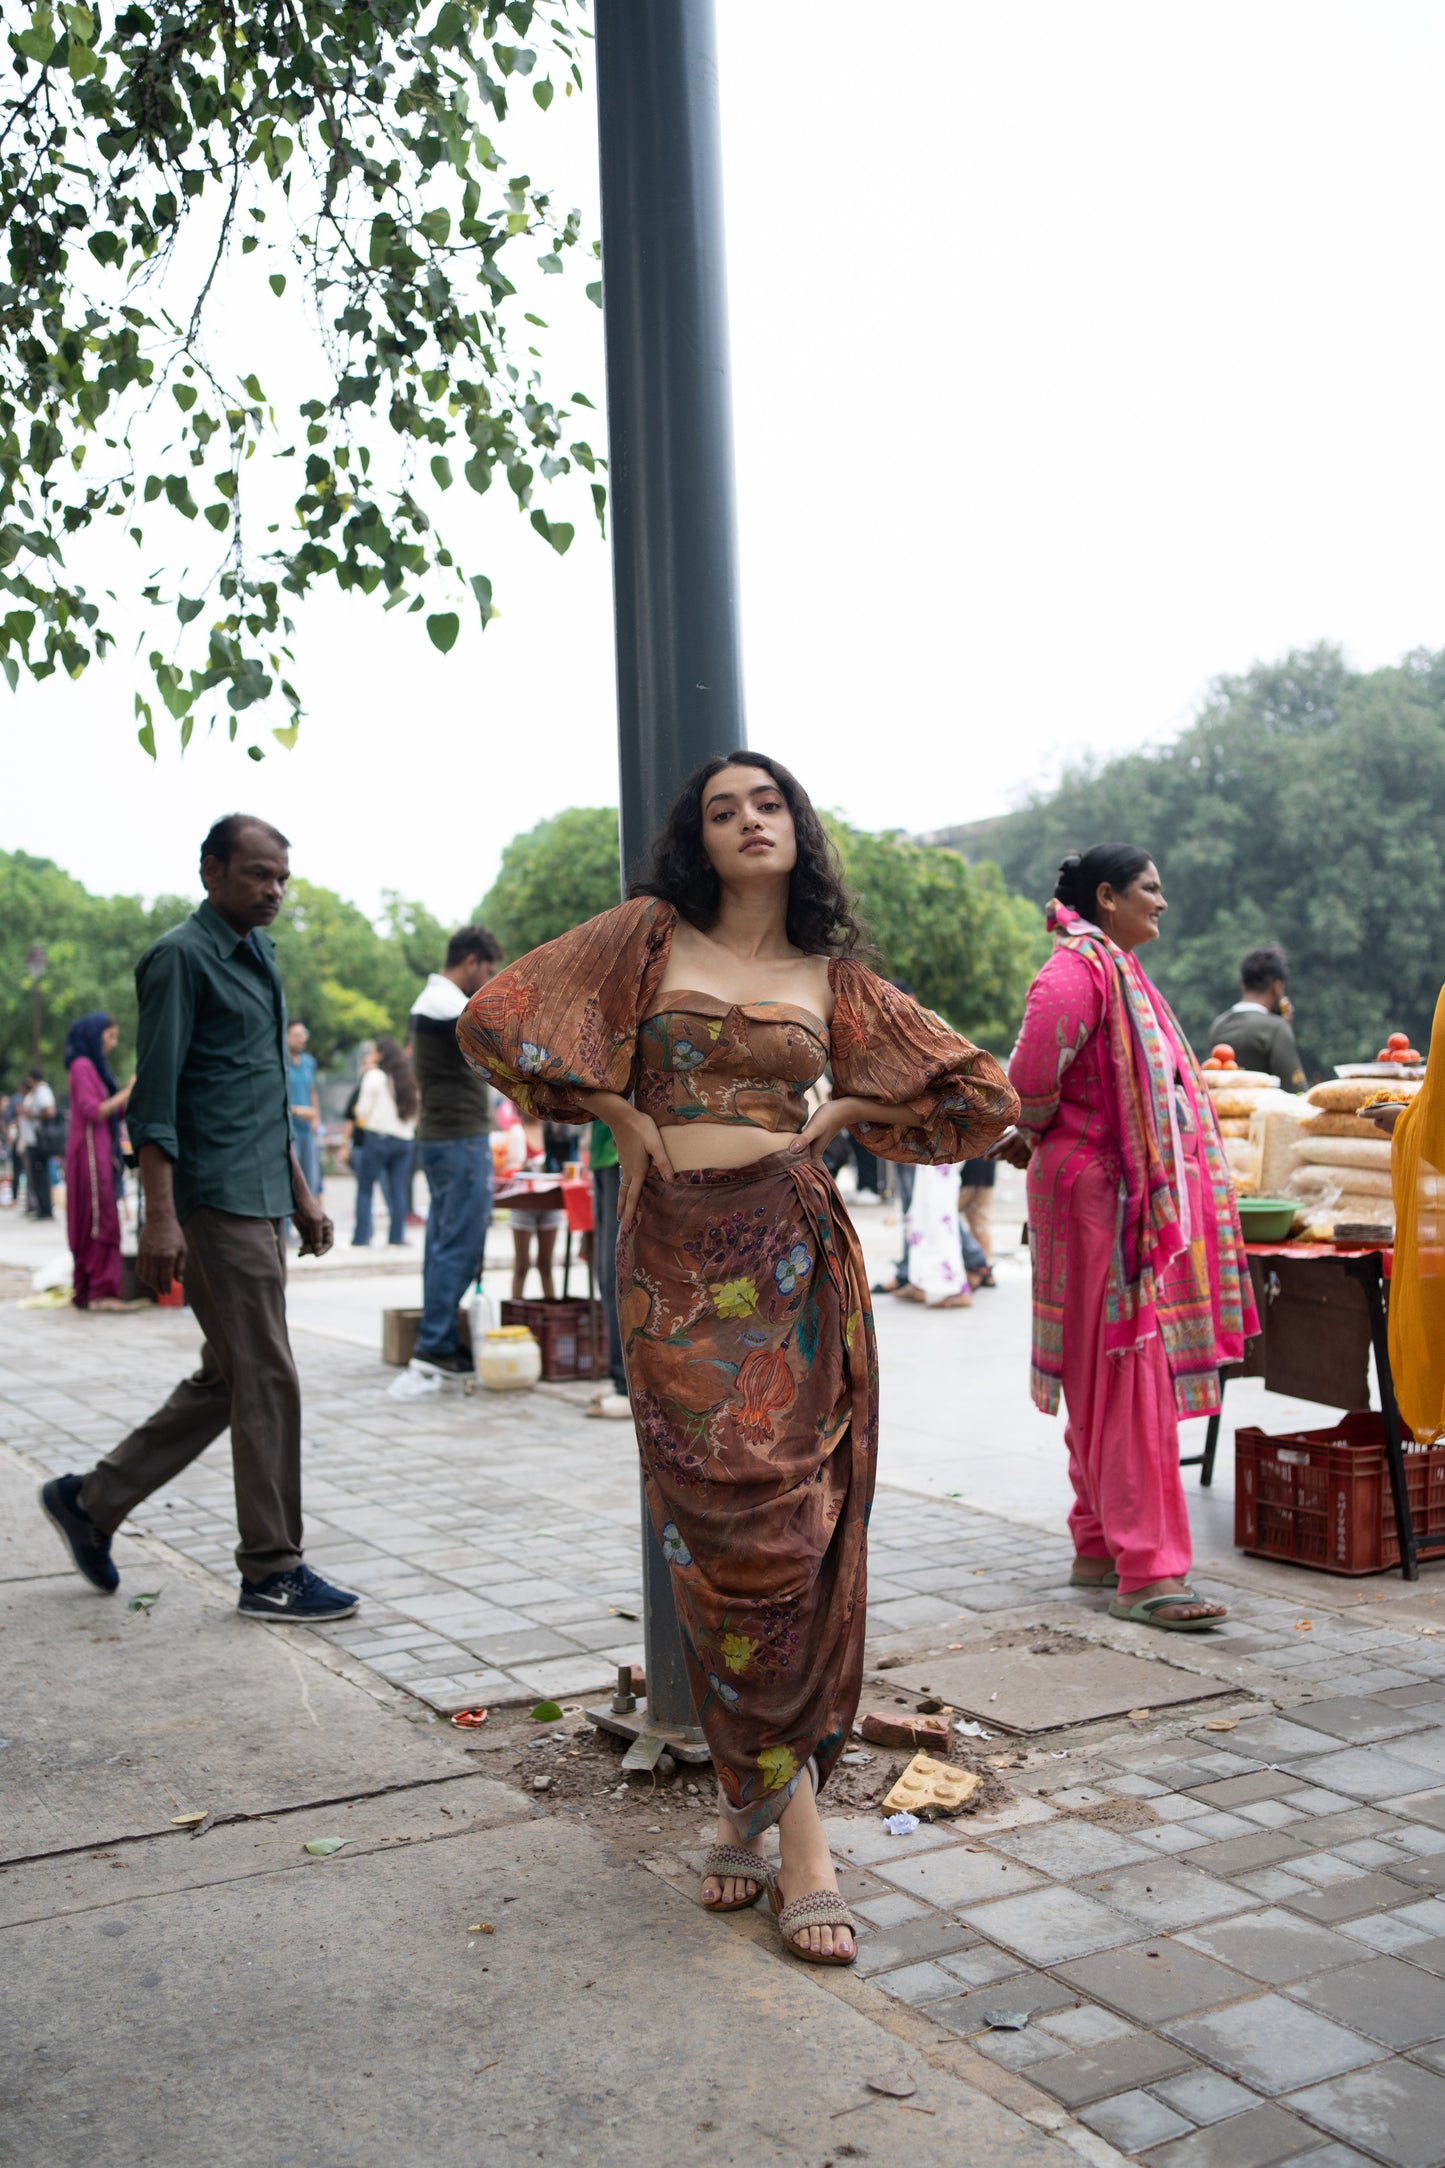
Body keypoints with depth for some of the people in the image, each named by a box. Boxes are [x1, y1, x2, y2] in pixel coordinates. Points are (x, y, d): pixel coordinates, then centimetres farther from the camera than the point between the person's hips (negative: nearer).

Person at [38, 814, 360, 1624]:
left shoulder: (259, 958, 19)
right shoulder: (181, 958, -9)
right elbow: (154, 1096, -15)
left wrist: (301, 1192, 23)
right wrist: (160, 1214, -21)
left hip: (262, 1202, 9)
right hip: (216, 1202, -9)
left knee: (226, 1381, 14)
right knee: (266, 1382, -6)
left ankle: (93, 1500, 26)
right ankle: (274, 1573, 4)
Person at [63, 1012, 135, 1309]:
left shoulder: (96, 1067, 19)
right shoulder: (83, 1067, -8)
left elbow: (115, 1111, 18)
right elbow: (93, 1111, -17)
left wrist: (133, 1095, 6)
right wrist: (127, 1092, -15)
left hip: (101, 1152, 9)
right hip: (90, 1152, -9)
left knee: (90, 1224, 9)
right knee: (100, 1221, -10)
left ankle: (86, 1290, 12)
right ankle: (100, 1292, -11)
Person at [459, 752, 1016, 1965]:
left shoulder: (835, 981, 11)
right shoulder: (649, 937, 7)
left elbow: (981, 1092, 14)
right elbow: (496, 1017, 5)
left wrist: (845, 1113, 6)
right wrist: (617, 1113, 3)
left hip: (794, 1255, 1)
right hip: (676, 1260, -1)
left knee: (793, 1523, -2)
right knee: (721, 1527, -3)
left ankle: (758, 1794, 12)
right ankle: (790, 1817, 9)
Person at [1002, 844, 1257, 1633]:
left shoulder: (1117, 969, 18)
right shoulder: (1078, 969, -14)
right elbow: (1032, 1081, -23)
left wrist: (1034, 1139, 10)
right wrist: (1037, 1138, -5)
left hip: (1133, 1197, 10)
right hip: (1097, 1192, -10)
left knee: (1107, 1379, 14)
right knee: (1126, 1374, -10)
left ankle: (1099, 1547, 23)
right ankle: (1146, 1572, -7)